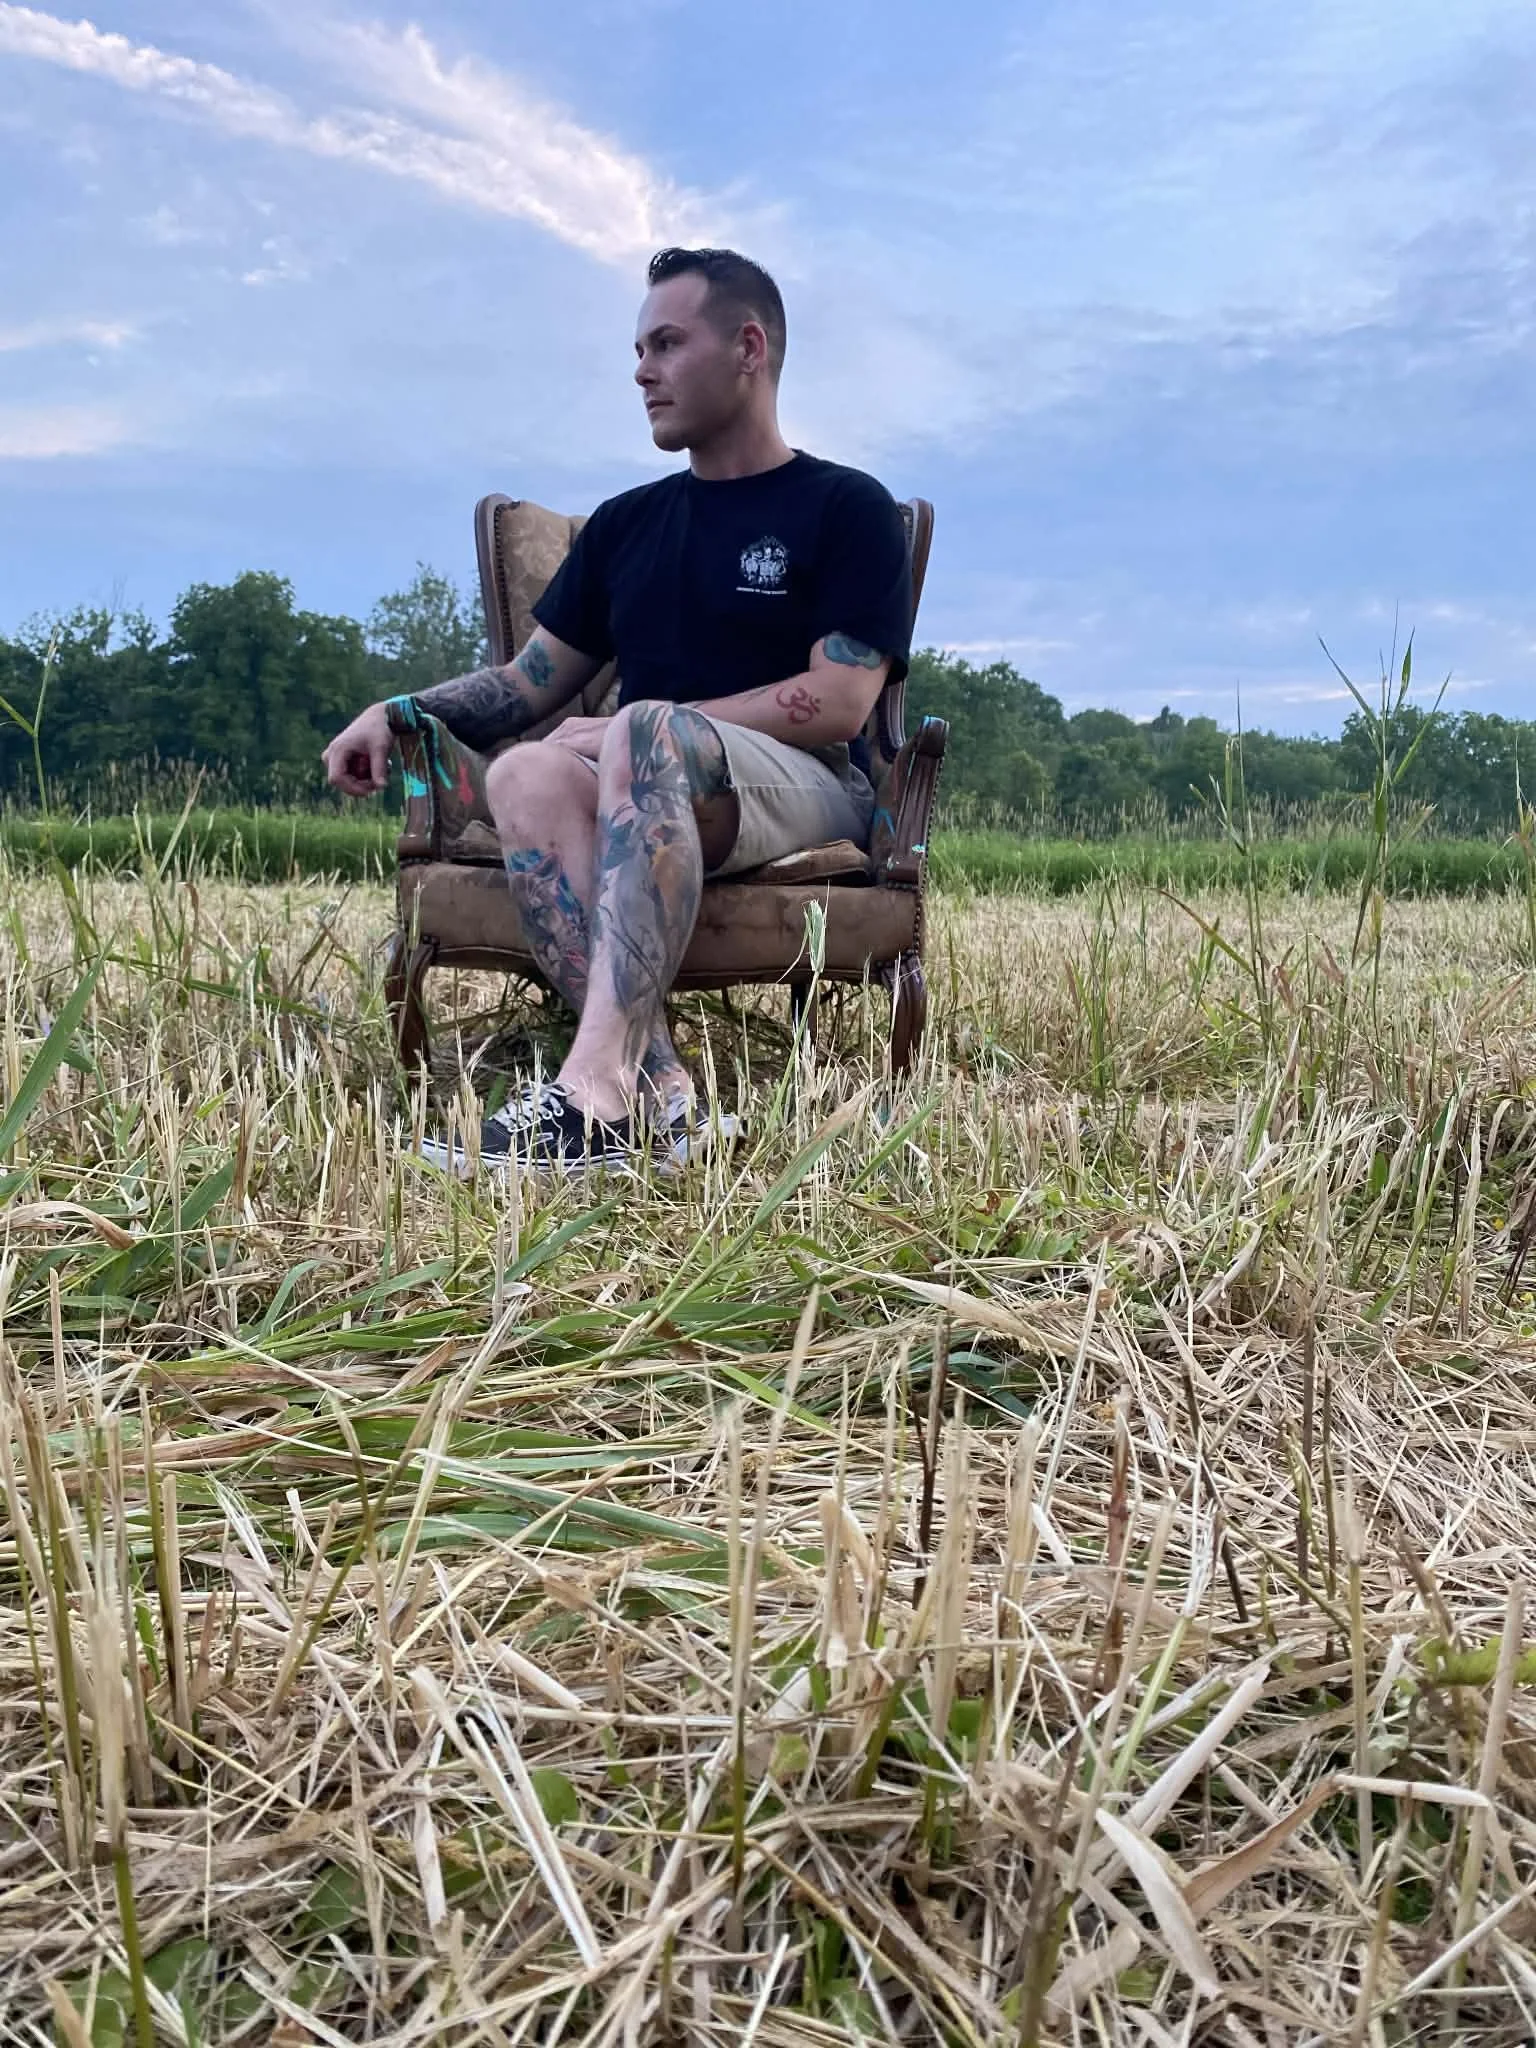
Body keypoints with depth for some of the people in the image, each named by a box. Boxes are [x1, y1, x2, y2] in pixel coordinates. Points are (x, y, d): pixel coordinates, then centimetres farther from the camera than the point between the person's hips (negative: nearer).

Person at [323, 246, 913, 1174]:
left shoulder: (847, 507, 5)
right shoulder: (624, 523, 22)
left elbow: (837, 705, -8)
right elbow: (527, 683, 20)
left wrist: (640, 730, -11)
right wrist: (402, 710, 2)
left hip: (806, 792, -4)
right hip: (644, 788, 5)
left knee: (645, 732, -36)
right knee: (525, 774, -29)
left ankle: (598, 1086, -48)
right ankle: (656, 1089, -42)